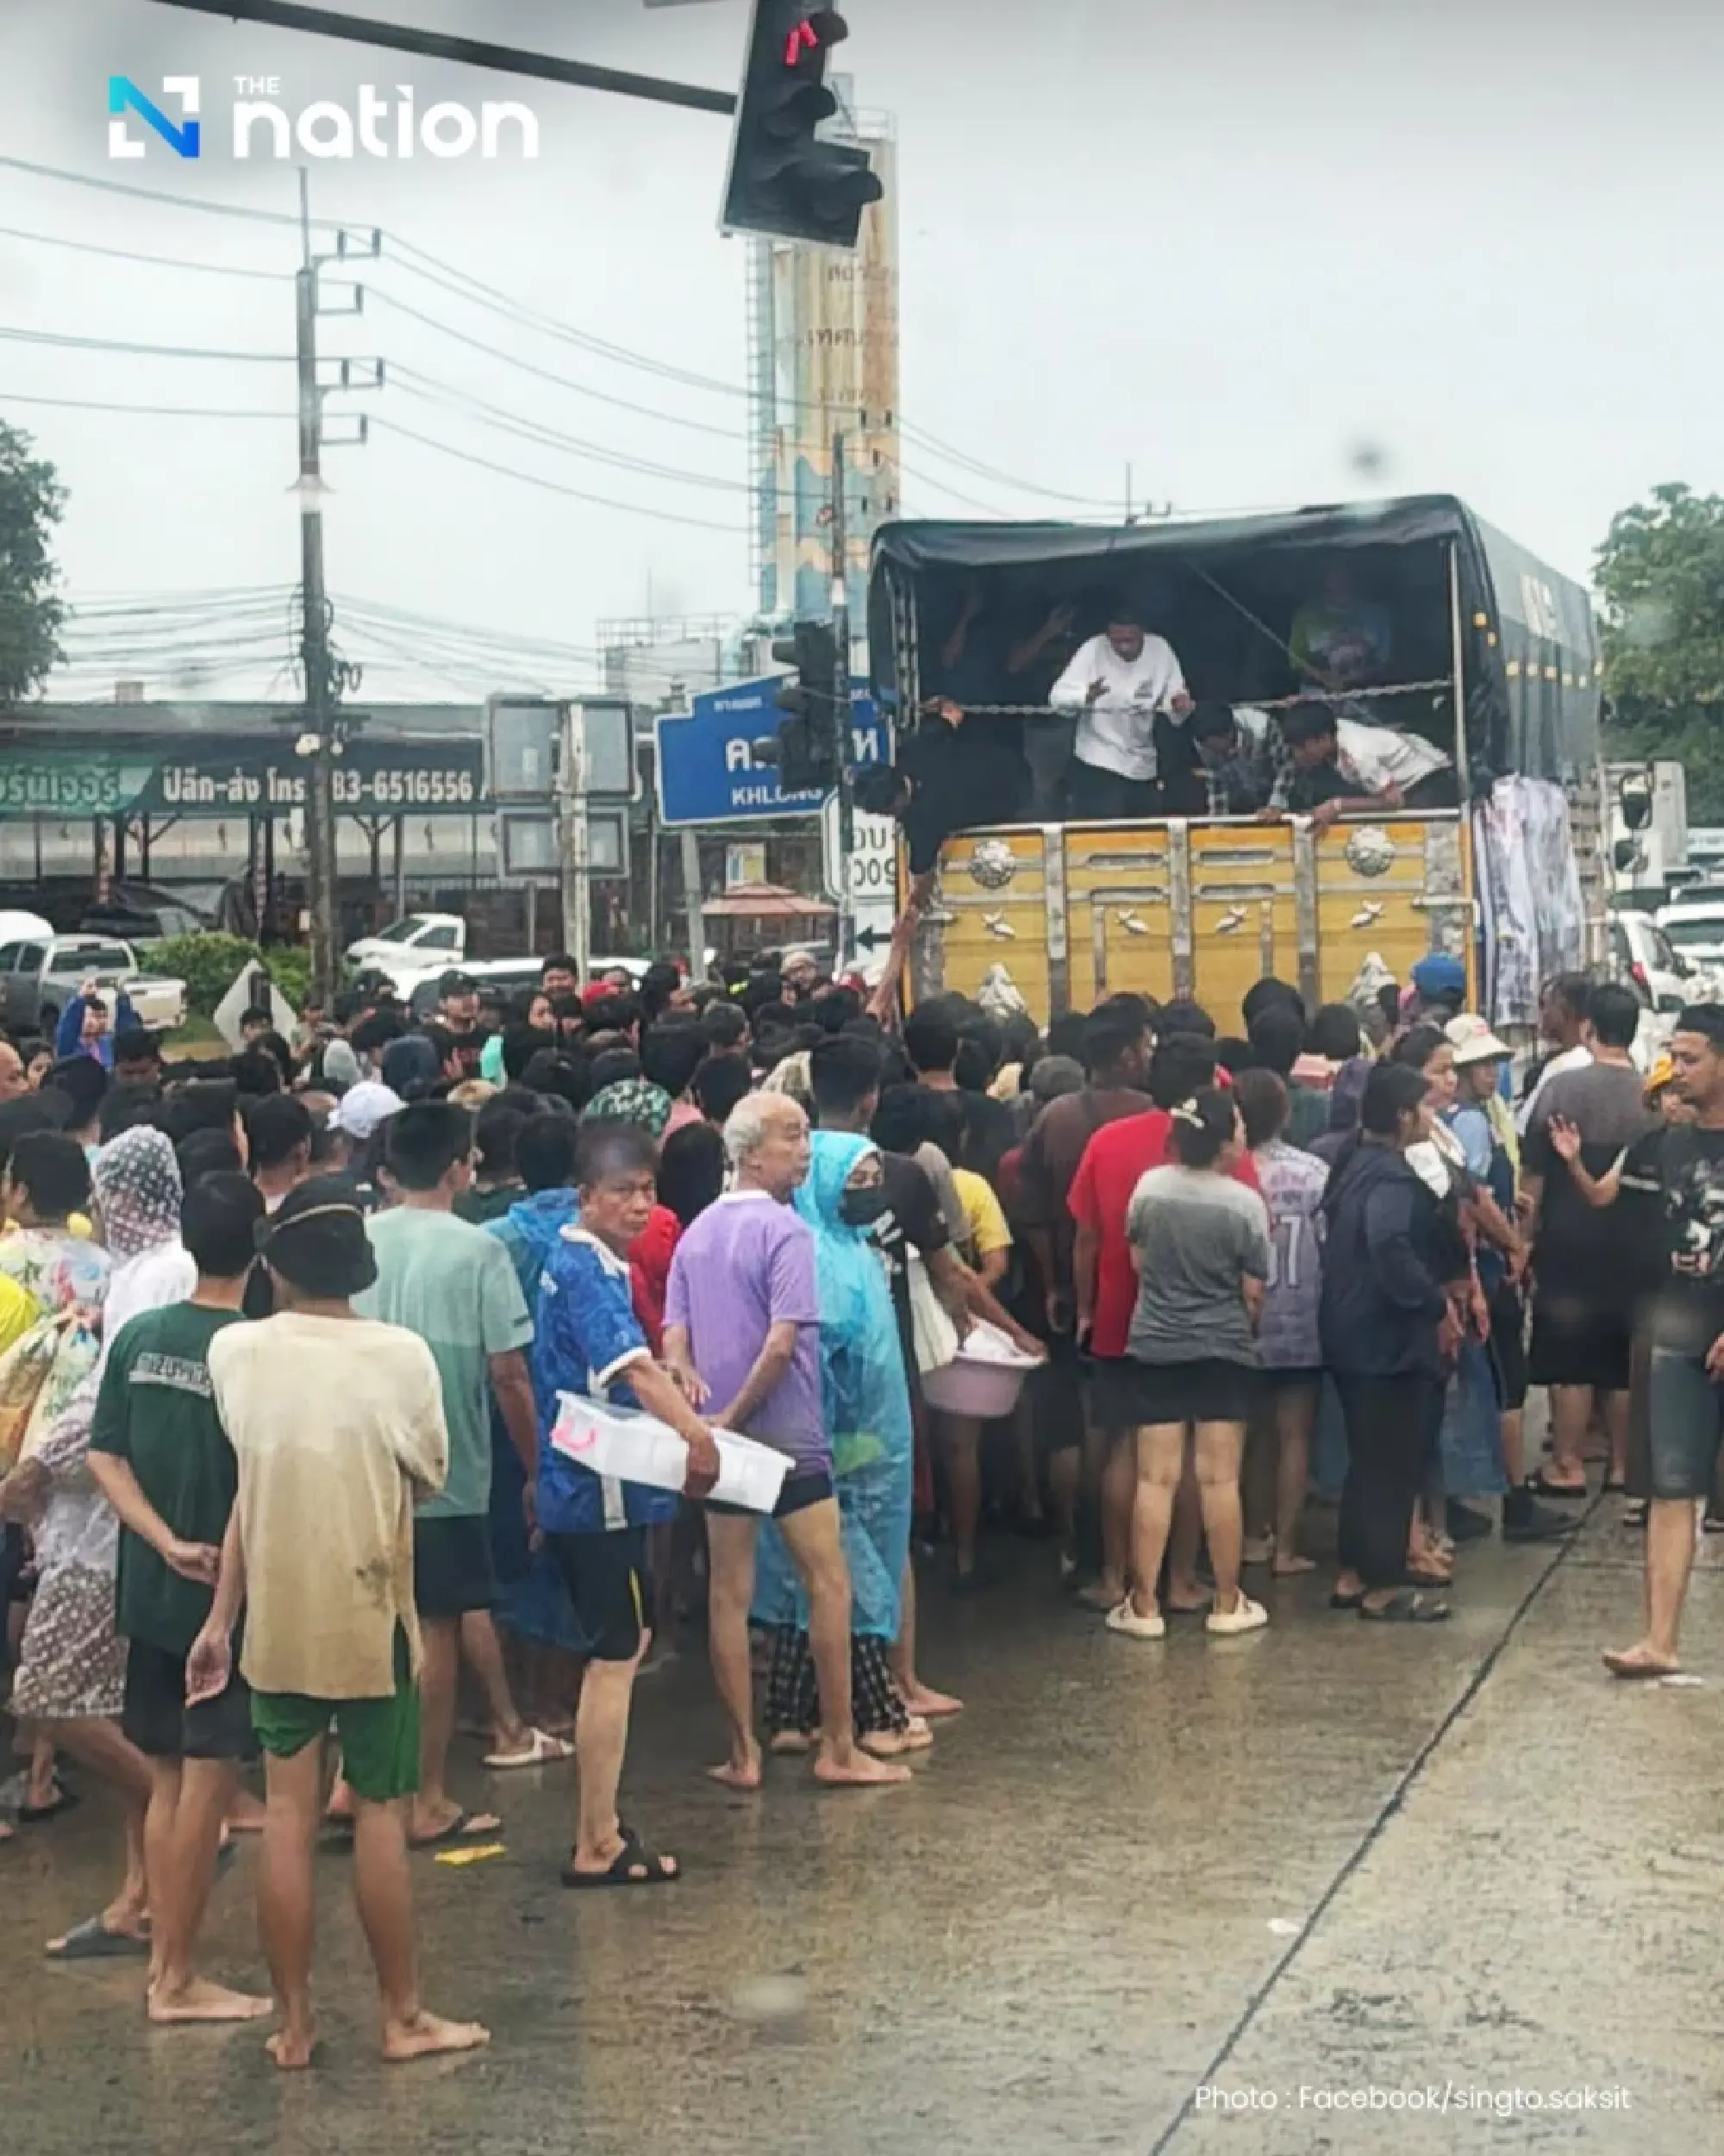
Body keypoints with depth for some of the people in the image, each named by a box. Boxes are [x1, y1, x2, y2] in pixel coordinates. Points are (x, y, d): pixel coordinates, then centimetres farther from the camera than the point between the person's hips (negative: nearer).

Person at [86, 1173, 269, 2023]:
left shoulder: (137, 1336, 3)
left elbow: (105, 1459, 1)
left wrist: (166, 1543, -5)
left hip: (151, 1593, 6)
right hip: (228, 1596, -6)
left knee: (167, 1782, 16)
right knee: (207, 1784, 2)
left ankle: (164, 1958, 23)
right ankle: (179, 1979, 8)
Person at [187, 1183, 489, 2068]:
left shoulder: (235, 1351, -5)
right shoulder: (402, 1355, -10)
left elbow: (251, 1477, 2)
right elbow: (427, 1480, -1)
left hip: (276, 1619, 2)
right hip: (372, 1617, -2)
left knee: (288, 1815, 8)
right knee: (379, 1814, 7)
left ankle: (294, 2023, 14)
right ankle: (403, 2017, 16)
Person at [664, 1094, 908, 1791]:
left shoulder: (696, 1233, 10)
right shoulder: (785, 1231, -13)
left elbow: (673, 1339, 5)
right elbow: (782, 1343, -20)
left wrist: (700, 1406, -6)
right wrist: (734, 1415, -12)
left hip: (719, 1439, 7)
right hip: (788, 1437, -7)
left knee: (729, 1595, 8)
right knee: (829, 1585, 4)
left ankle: (743, 1753, 12)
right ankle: (838, 1748, 7)